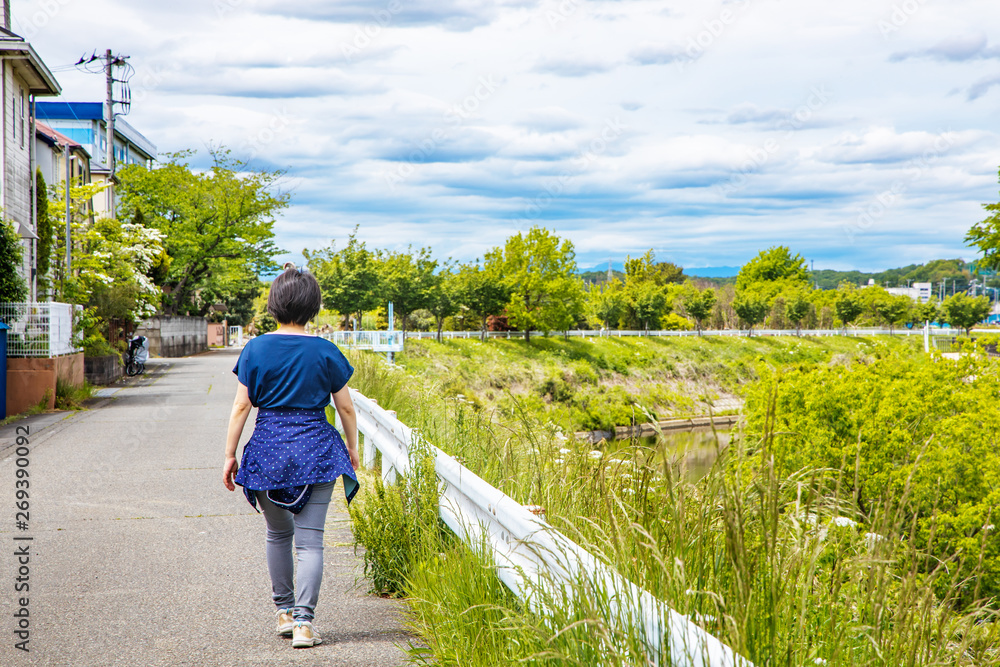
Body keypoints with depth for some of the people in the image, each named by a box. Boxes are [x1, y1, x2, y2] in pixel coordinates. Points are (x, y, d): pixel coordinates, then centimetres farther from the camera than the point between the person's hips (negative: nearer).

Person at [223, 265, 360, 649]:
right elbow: (345, 407, 3)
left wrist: (230, 455, 5)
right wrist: (352, 448, 18)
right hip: (315, 449, -1)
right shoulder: (325, 352, -3)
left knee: (278, 534, 20)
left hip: (267, 450, 1)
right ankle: (303, 621, -12)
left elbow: (241, 407, -2)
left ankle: (284, 612, 28)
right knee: (310, 539, -1)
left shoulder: (256, 349, -2)